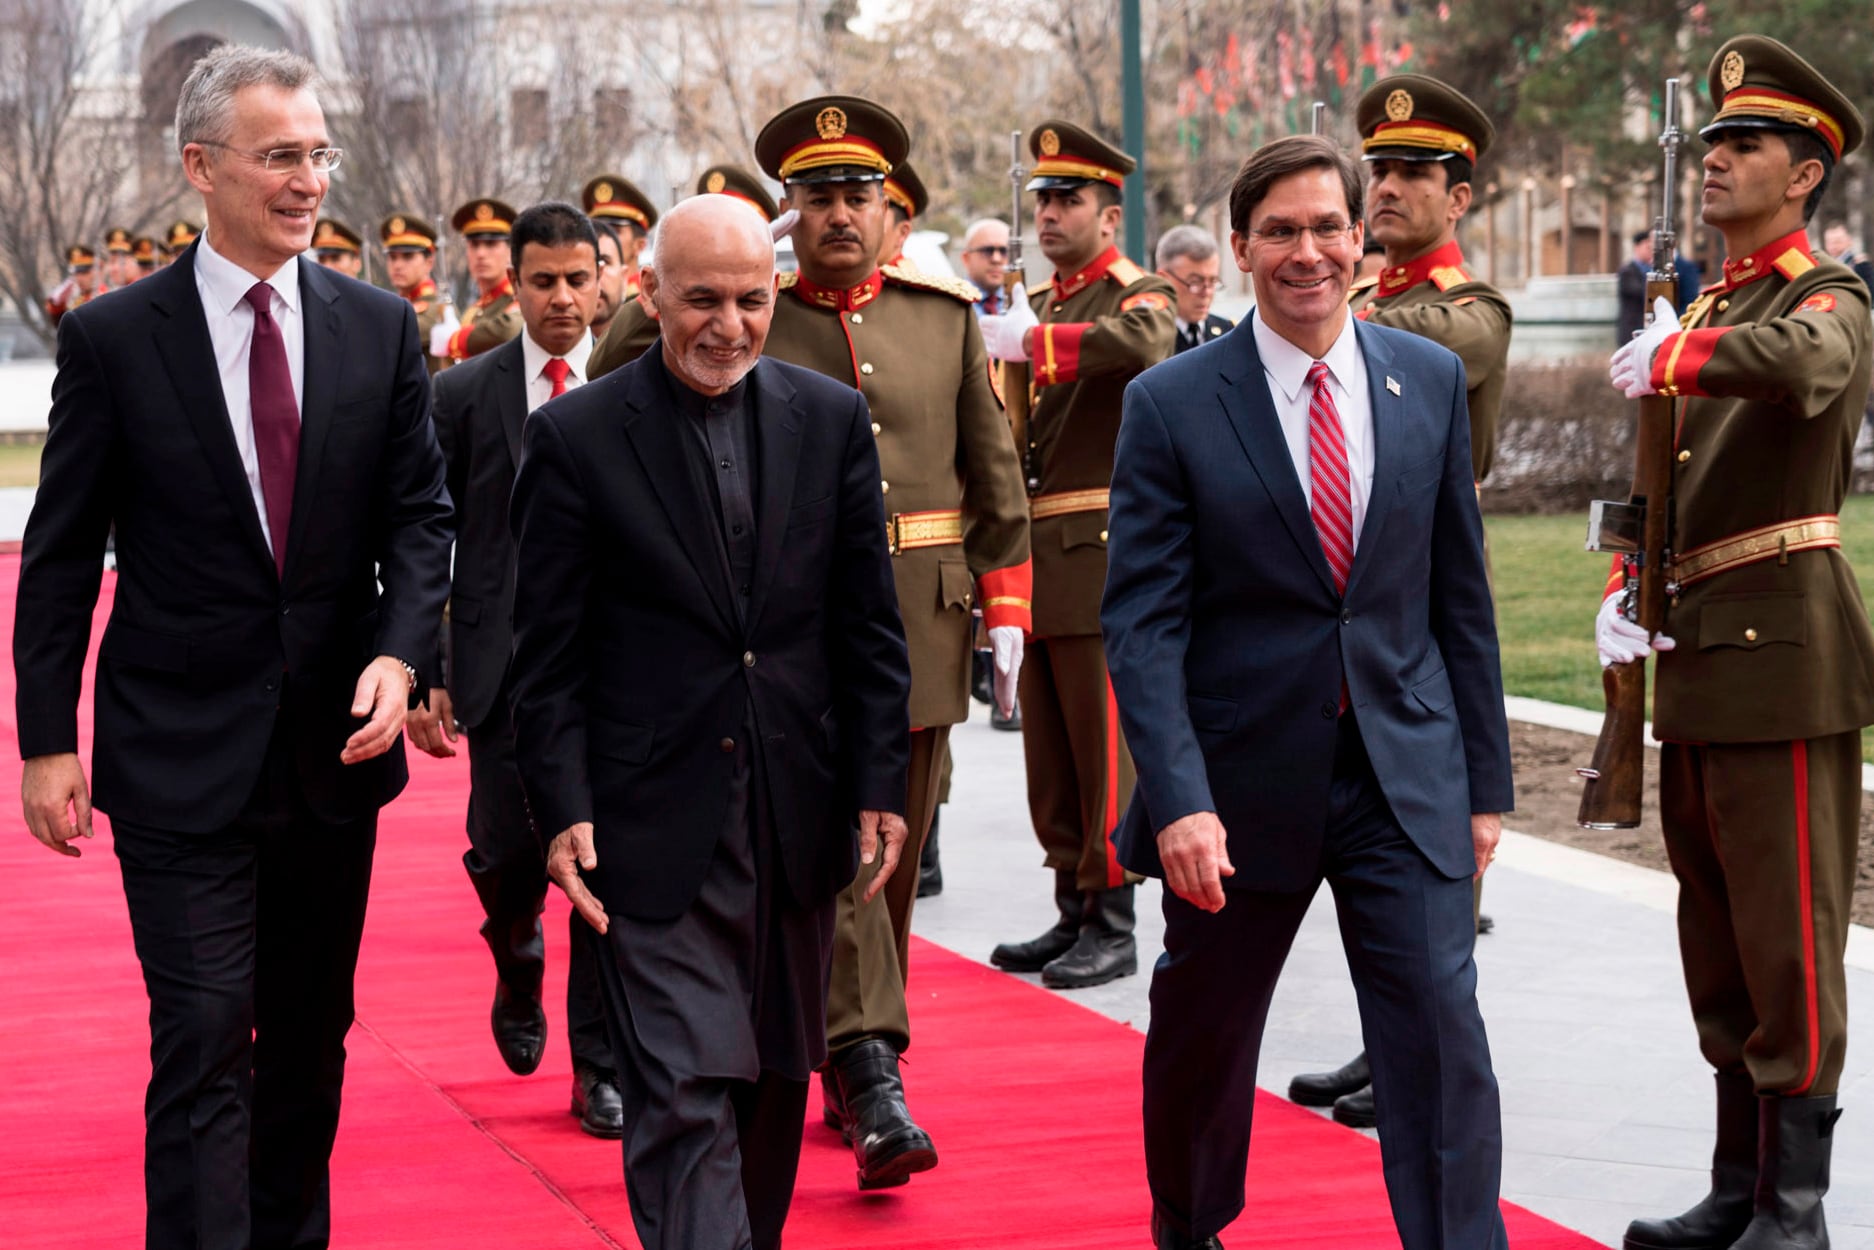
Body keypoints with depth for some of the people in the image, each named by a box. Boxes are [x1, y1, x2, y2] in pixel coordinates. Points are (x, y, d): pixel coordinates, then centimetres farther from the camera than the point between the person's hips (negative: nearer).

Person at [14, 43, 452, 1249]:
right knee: (205, 1044, -8)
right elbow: (60, 559, -1)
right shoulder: (113, 339, -4)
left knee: (311, 1037, 15)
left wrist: (399, 654, -14)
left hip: (337, 743, 4)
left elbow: (421, 516, 5)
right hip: (182, 753, -4)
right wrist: (48, 742, -5)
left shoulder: (381, 329, 4)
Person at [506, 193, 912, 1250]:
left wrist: (880, 784, 3)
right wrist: (563, 808, -10)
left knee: (775, 1082, 16)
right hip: (655, 825, -4)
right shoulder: (576, 436, -4)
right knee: (684, 1098, -9)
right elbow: (548, 650, -3)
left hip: (796, 821, 4)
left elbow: (869, 626, 8)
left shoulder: (832, 420, 5)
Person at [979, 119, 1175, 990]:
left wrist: (1030, 340, -25)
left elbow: (1143, 342, -32)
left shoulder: (1138, 295, -6)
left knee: (1103, 746, -5)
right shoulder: (1038, 304, 19)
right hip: (1039, 558, 8)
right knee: (1049, 749, 11)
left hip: (1100, 554, -8)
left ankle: (1113, 929, 1)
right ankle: (1073, 916, 19)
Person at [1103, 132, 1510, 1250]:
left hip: (1406, 778, 1)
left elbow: (1460, 592, 9)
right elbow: (1142, 624, -10)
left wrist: (1486, 778, 8)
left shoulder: (1431, 380, 4)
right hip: (1242, 780, -1)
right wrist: (1178, 801, -20)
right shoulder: (1173, 405, -6)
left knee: (1443, 1040, -8)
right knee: (1203, 1040, 16)